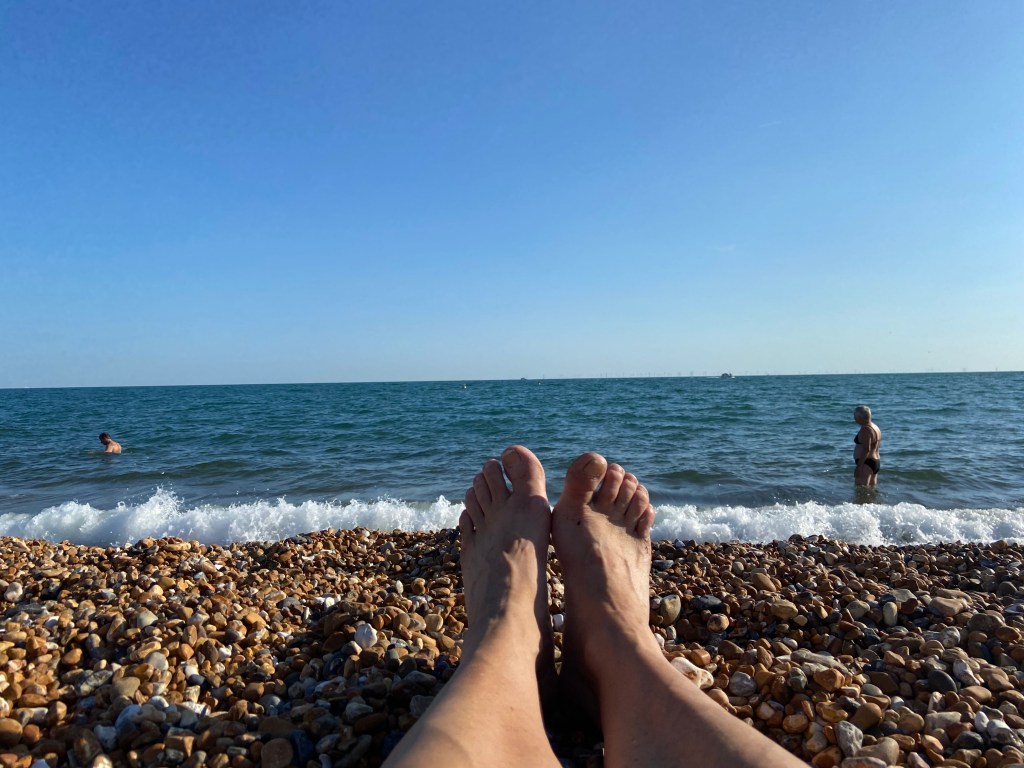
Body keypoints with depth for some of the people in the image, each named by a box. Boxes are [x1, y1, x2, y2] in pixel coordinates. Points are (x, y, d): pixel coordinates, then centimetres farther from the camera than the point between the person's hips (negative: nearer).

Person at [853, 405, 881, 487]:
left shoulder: (865, 429, -17)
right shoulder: (875, 427, 16)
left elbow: (866, 449, -24)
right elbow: (878, 445, 24)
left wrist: (859, 466, -24)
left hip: (866, 463, -11)